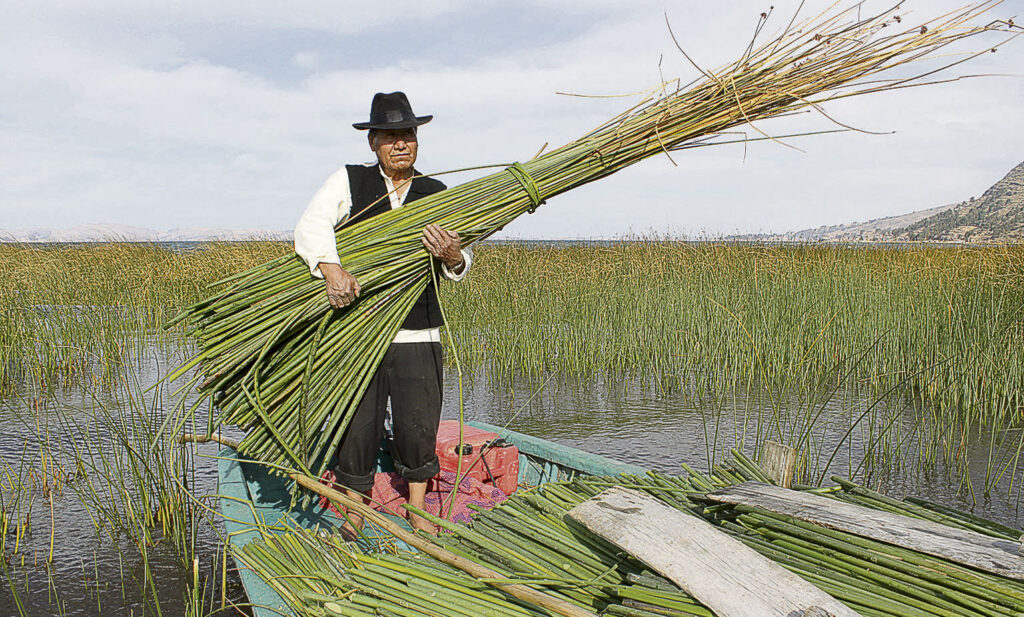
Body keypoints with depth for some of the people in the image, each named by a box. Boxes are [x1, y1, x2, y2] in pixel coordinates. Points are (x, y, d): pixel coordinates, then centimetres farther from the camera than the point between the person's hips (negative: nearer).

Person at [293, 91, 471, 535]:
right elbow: (310, 226, -9)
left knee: (418, 427, 6)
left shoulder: (437, 195, 12)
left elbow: (462, 264, 8)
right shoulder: (348, 182, 5)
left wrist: (451, 257, -17)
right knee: (356, 426, 5)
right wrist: (331, 268, -28)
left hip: (417, 331, 2)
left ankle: (417, 511, 27)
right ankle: (353, 512, 25)